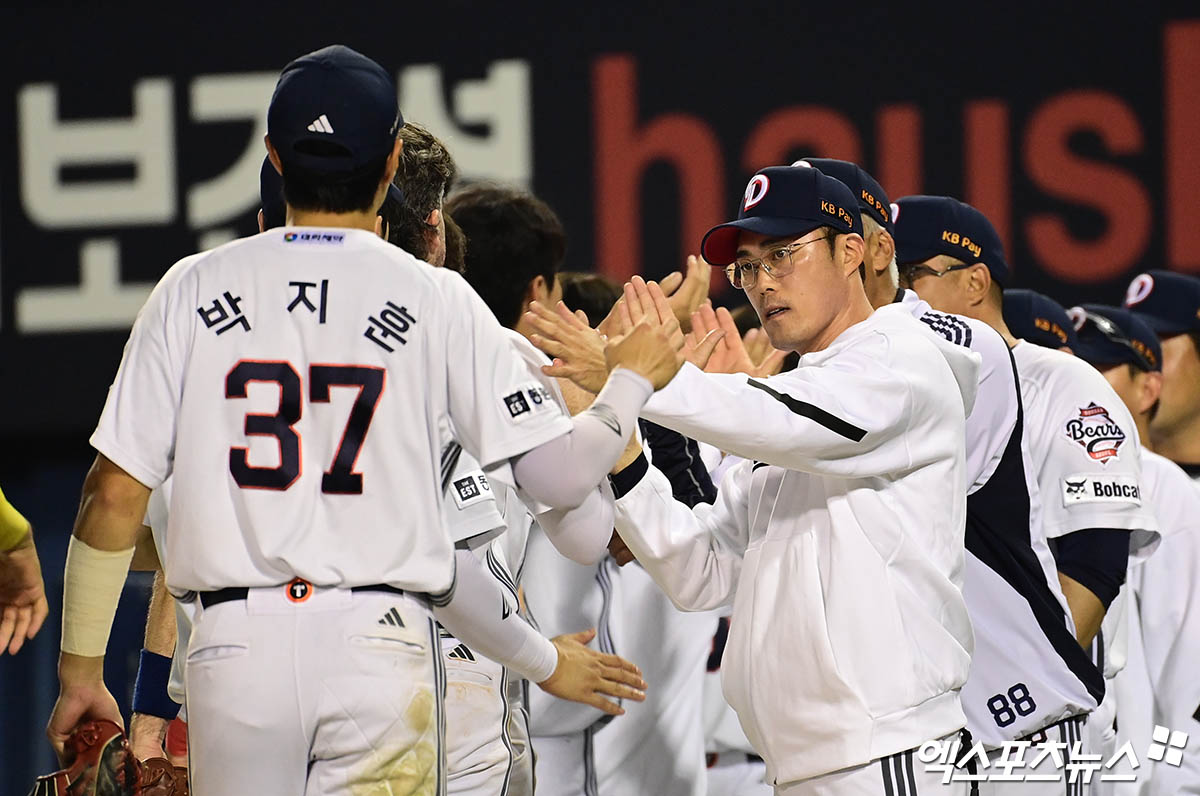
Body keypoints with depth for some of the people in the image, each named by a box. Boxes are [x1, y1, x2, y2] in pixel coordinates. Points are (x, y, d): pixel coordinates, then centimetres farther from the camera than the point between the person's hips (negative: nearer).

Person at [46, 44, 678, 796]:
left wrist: (80, 666, 11)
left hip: (237, 647, 1)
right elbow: (559, 475, 0)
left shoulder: (193, 289, 4)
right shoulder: (438, 300, 1)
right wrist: (631, 383, 19)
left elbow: (116, 494, 3)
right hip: (381, 645, -1)